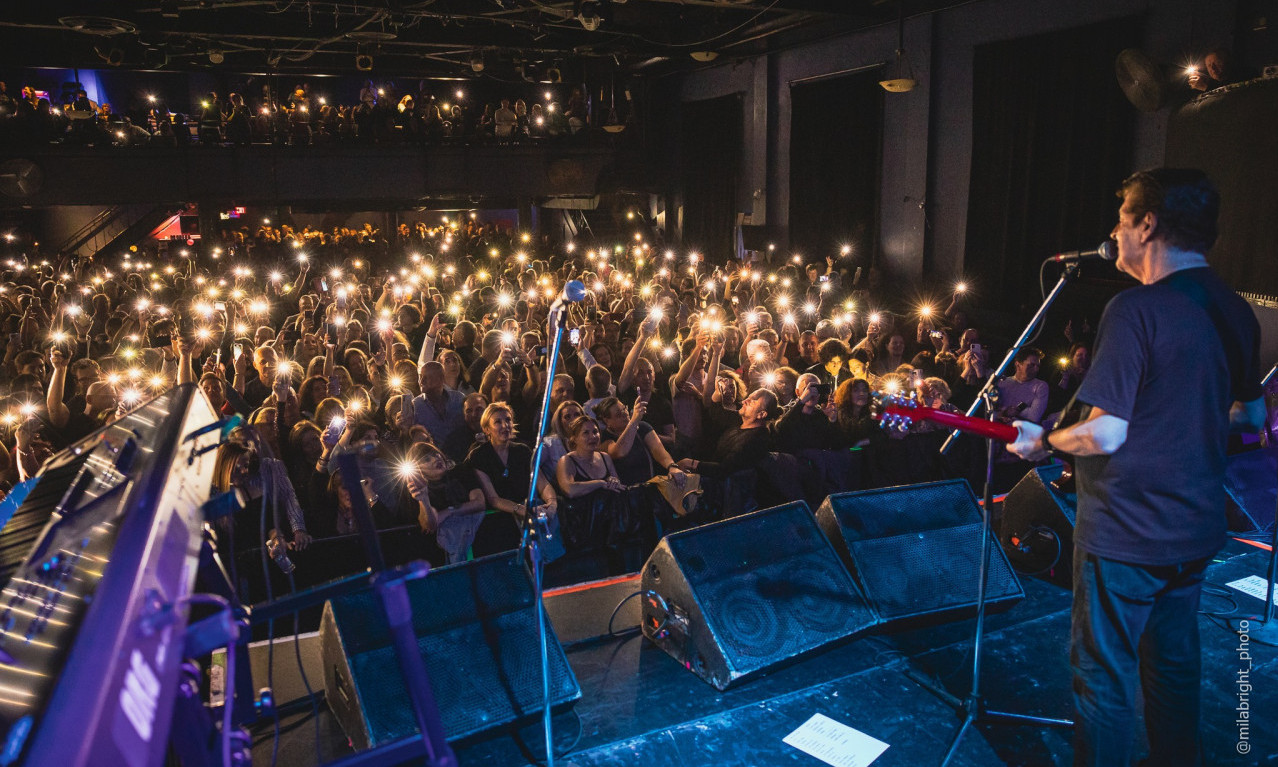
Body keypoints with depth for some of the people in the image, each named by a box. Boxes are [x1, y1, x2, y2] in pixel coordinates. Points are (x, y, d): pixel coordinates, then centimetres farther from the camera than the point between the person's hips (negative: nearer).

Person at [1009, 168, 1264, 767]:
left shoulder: (1138, 308, -21)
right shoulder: (1235, 312, 5)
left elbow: (1106, 433, -25)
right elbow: (1251, 417, 17)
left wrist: (1043, 441, -8)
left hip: (1127, 532, -8)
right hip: (1196, 527, 8)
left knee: (1104, 675, 6)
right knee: (1174, 663, 23)